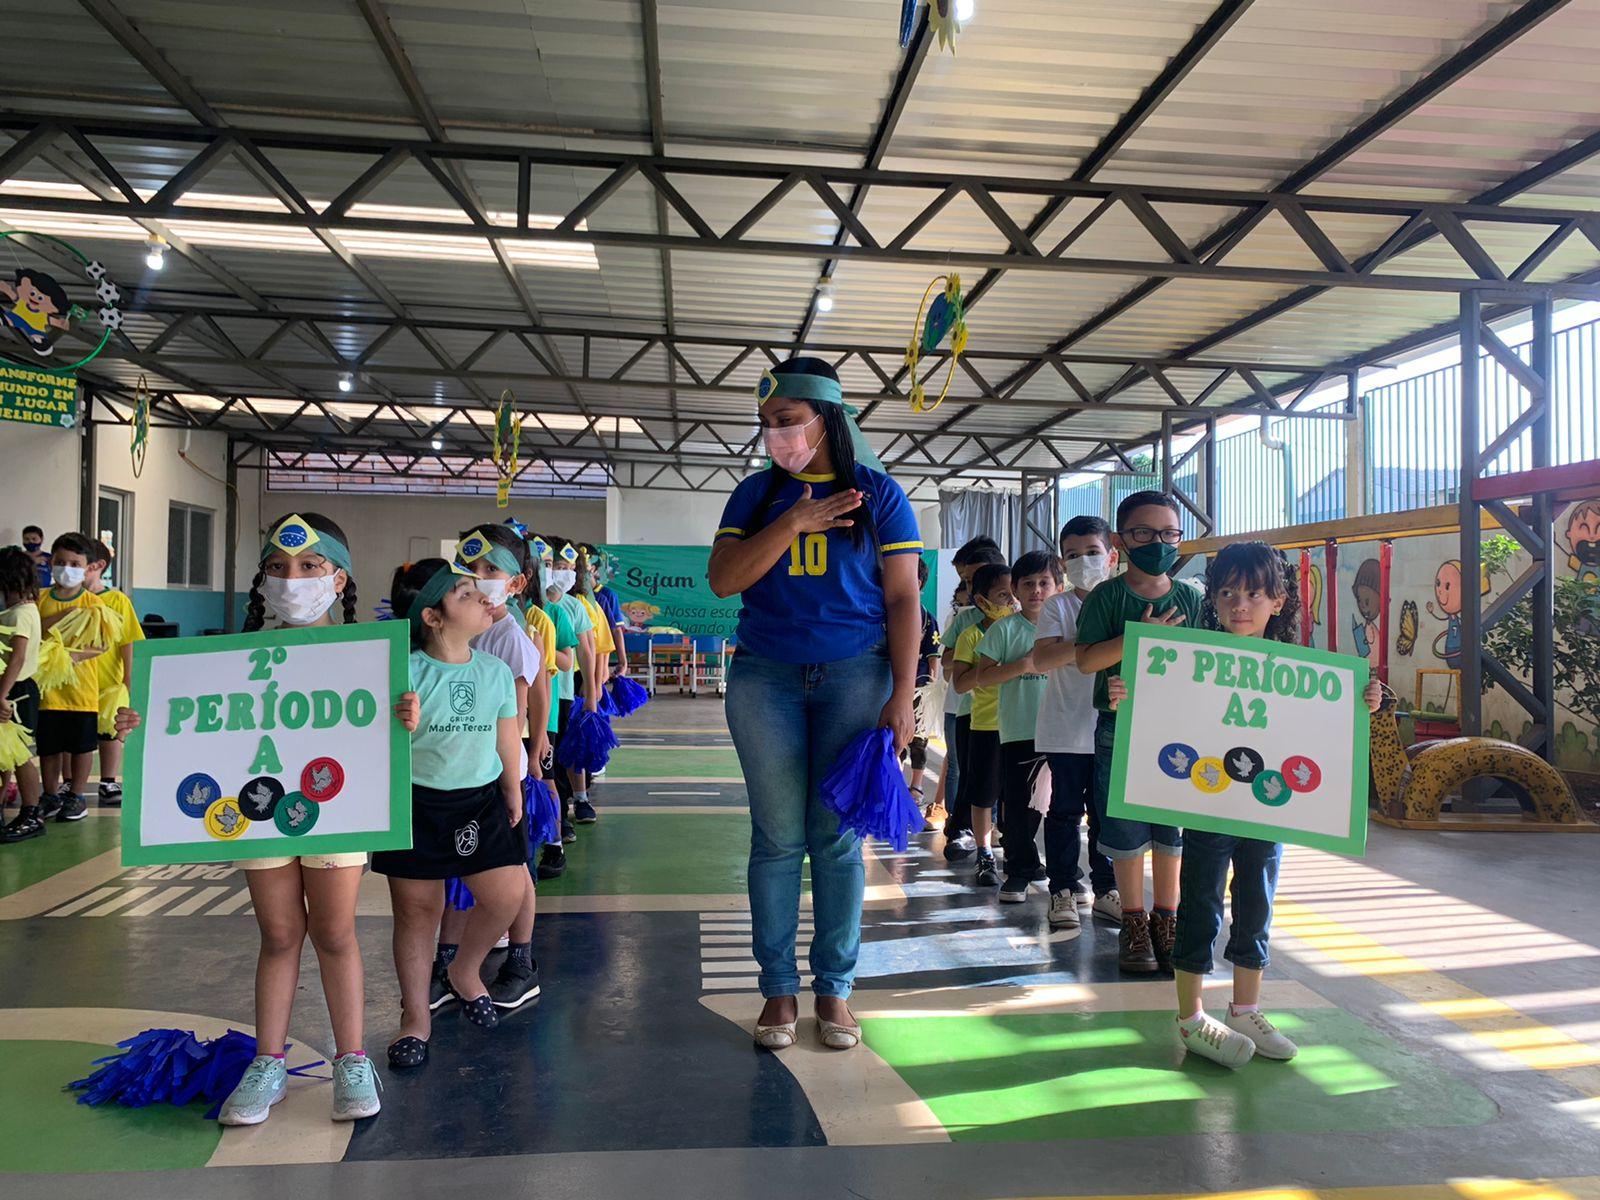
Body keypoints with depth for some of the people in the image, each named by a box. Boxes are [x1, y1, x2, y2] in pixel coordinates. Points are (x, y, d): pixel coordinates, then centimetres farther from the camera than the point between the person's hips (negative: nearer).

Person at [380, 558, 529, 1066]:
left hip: (480, 798, 3)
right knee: (417, 909, 7)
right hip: (416, 801, -3)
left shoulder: (495, 671, -2)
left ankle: (465, 971, 26)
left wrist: (513, 792, 16)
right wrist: (401, 725, -34)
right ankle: (416, 1017, 25)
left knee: (506, 894, -5)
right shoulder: (406, 673, -14)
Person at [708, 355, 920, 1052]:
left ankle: (834, 988, 15)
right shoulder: (757, 494, 10)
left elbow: (903, 599, 0)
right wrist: (794, 522, -11)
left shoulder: (877, 494, 3)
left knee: (838, 838, 1)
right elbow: (723, 579, -1)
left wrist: (901, 697, -7)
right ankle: (779, 988, 14)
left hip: (855, 675, -1)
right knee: (777, 837, 2)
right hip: (765, 676, 2)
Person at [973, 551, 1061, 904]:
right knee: (1018, 803, 3)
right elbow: (982, 677, -4)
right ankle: (1020, 869, 17)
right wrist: (1024, 665, -13)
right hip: (1018, 730, -2)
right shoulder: (1005, 629, 0)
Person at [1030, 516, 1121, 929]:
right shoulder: (1058, 606, 0)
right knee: (1065, 810, 5)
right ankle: (1063, 889, 15)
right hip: (1065, 729, -2)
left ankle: (1105, 888, 21)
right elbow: (1042, 659, -14)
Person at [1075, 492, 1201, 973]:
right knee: (1126, 832, 6)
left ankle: (1166, 920, 26)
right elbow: (1086, 659, -15)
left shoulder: (1189, 598, 4)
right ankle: (1134, 923, 21)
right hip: (1120, 730, -2)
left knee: (1173, 829, 10)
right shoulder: (1107, 596, -5)